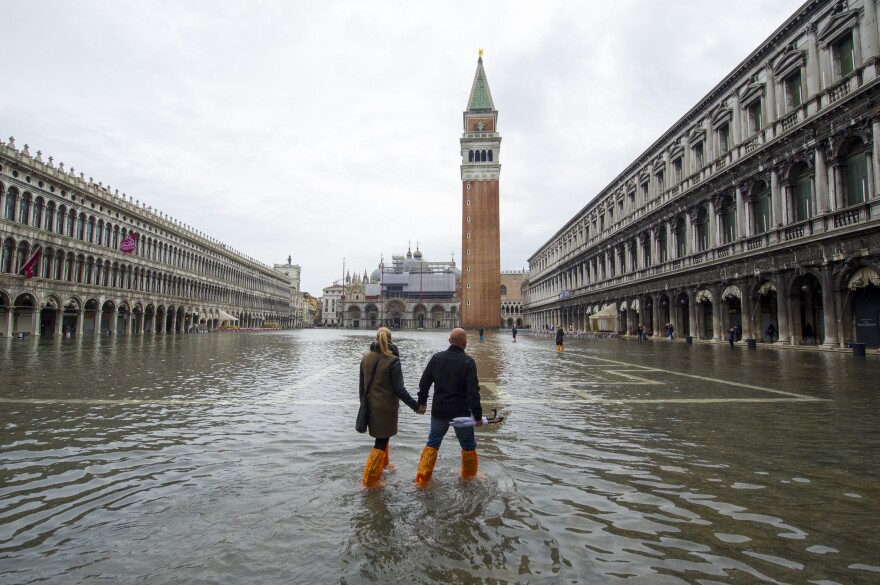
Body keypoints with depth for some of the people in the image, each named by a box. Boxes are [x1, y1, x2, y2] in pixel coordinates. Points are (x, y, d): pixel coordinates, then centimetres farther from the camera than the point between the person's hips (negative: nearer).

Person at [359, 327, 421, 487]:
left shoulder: (366, 358, -1)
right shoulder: (392, 361, -18)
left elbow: (362, 385, 6)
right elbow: (399, 389, -16)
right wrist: (415, 405, -7)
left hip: (370, 406, 6)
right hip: (386, 407, -6)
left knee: (382, 437, 27)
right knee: (382, 441, 6)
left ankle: (382, 464, 45)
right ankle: (370, 479, 11)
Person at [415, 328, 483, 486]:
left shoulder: (436, 357, -2)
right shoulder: (468, 362, -15)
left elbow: (424, 382, 3)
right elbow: (473, 392, -17)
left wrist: (422, 402, 15)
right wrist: (478, 416, -10)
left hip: (439, 411, 4)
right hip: (461, 413, -3)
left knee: (432, 443, 17)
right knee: (468, 446, 16)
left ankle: (422, 478, 15)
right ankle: (469, 476, 28)